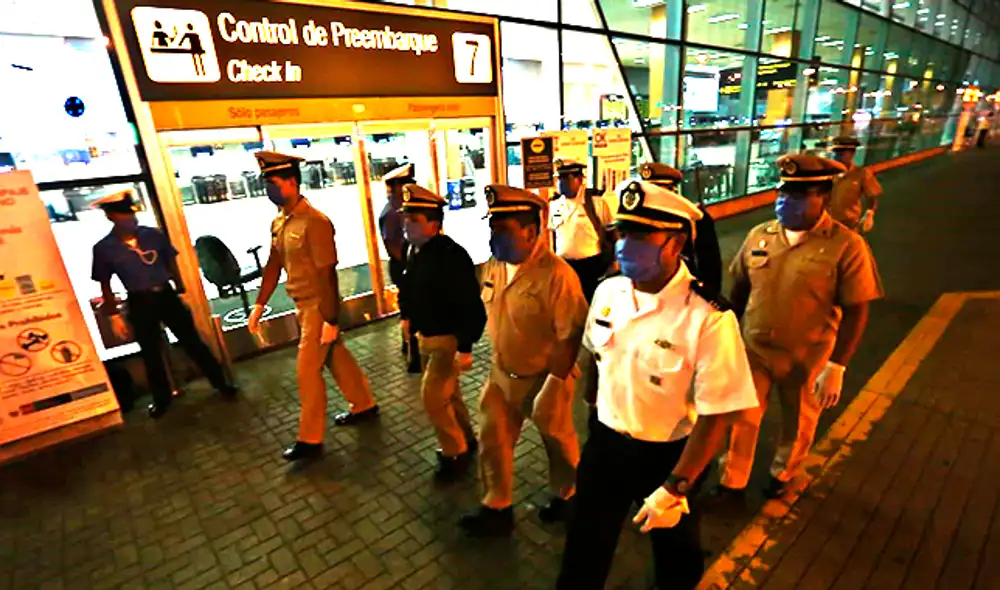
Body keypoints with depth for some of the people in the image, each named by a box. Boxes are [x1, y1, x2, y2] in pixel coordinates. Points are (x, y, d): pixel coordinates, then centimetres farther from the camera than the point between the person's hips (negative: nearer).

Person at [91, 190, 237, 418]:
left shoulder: (154, 235, -2)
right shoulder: (103, 248, -5)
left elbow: (171, 264, 8)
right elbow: (105, 285, 3)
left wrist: (181, 292, 9)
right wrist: (114, 315, 2)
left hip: (167, 295, 0)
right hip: (140, 304, 0)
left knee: (193, 342, 6)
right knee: (151, 354, 12)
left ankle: (221, 383, 18)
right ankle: (162, 399, 30)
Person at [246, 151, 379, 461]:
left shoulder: (315, 222, -21)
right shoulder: (279, 221, 6)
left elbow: (328, 274, -21)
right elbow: (274, 265, 11)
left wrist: (331, 319, -21)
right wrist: (259, 305, 9)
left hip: (319, 307, -8)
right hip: (302, 305, 8)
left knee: (307, 370, 0)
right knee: (336, 357, 19)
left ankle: (311, 439, 16)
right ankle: (364, 406, 37)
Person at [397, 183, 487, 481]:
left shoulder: (452, 255, -25)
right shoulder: (416, 251, 0)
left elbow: (471, 307, -25)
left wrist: (465, 348, -24)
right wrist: (411, 322, 16)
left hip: (448, 339, -8)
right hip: (427, 336, 8)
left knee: (432, 396, -2)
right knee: (447, 393, 20)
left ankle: (456, 452, 20)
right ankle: (466, 440, 41)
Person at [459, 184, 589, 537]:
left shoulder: (556, 274, -27)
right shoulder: (494, 266, -4)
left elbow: (571, 334, -24)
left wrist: (553, 385, -21)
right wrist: (497, 363, 13)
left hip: (543, 377, -6)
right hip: (501, 373, 6)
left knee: (557, 441, 19)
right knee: (492, 440, 13)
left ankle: (566, 496, 48)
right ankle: (497, 509, 36)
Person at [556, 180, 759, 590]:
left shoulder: (709, 319, -26)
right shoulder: (608, 292, -9)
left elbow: (716, 414, -21)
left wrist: (675, 488, -18)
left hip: (668, 455, -3)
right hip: (605, 442, 4)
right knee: (584, 550, 22)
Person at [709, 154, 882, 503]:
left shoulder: (846, 246, -16)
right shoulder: (759, 235, -4)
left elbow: (856, 311, -13)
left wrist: (837, 366, -16)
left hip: (808, 358, -2)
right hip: (754, 349, 3)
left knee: (798, 424, 21)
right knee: (742, 418, 13)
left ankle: (783, 474, 49)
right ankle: (733, 483, 34)